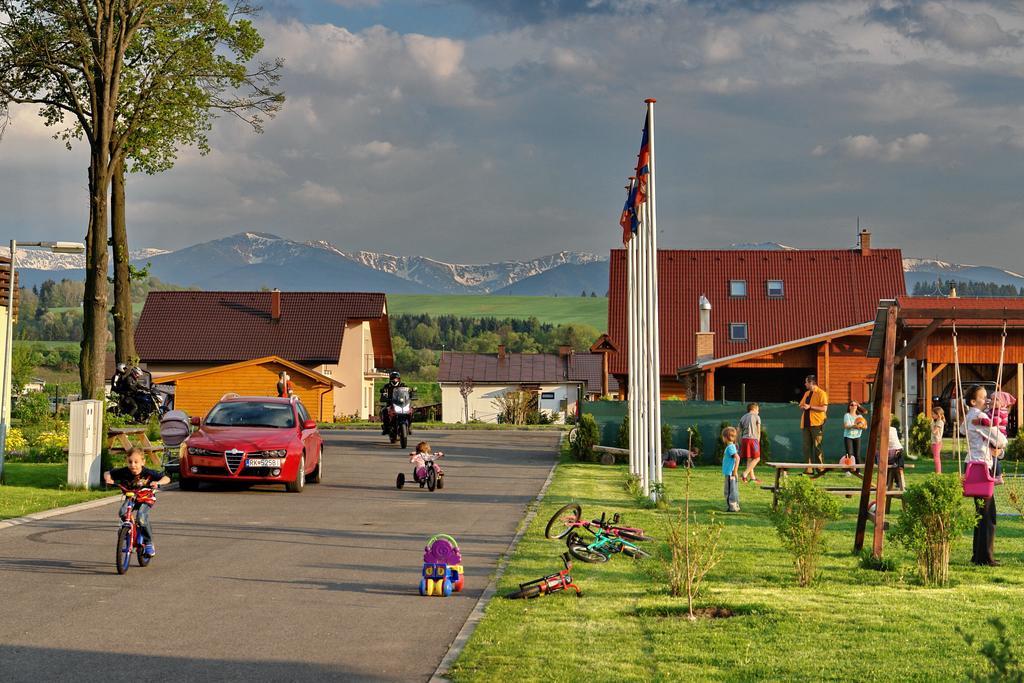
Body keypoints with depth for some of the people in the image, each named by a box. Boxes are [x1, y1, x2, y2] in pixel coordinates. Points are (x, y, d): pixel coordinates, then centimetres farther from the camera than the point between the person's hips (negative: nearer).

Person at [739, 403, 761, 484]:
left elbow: (739, 432, 14)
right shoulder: (756, 417, 3)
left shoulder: (743, 418, 17)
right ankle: (745, 473, -12)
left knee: (749, 459, 9)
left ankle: (752, 477, 9)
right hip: (753, 439, -6)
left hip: (744, 439, 6)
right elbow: (758, 431, 0)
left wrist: (740, 443, 18)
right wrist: (758, 441, 8)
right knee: (756, 458, 2)